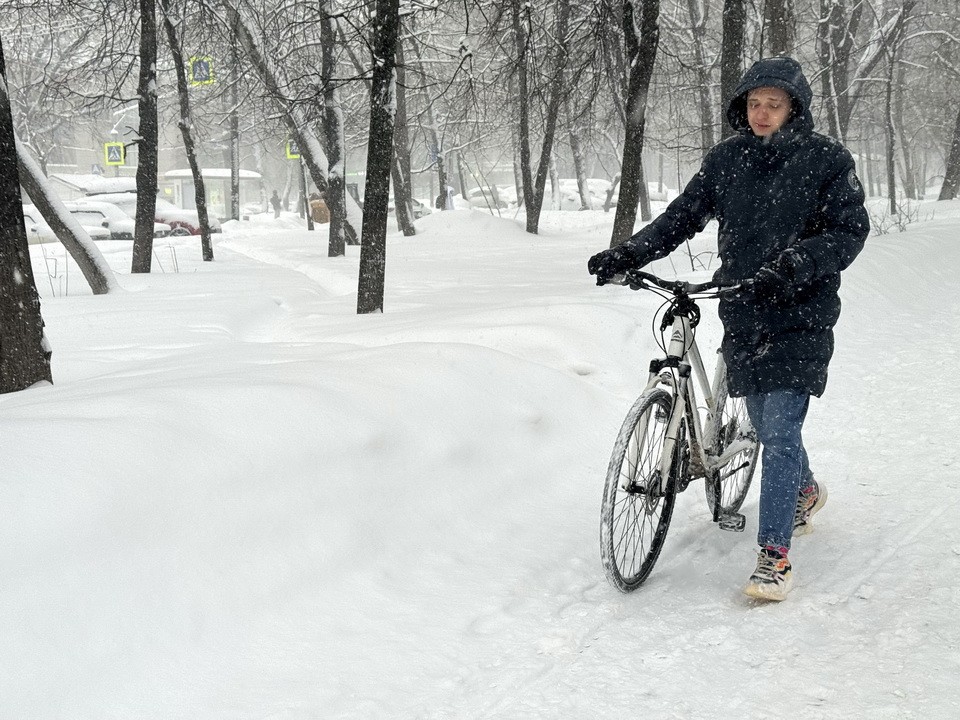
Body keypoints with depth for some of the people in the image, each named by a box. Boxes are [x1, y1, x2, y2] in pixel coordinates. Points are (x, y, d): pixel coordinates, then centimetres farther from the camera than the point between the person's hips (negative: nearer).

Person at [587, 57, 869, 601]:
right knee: (766, 423, 17)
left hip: (801, 317, -5)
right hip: (743, 316, 5)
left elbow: (850, 231, -10)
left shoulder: (826, 159, -6)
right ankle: (805, 490, 48)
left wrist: (791, 266, -25)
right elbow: (683, 216, 5)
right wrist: (628, 255, -9)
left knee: (780, 430, -12)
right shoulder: (727, 161, 7)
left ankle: (775, 555, -8)